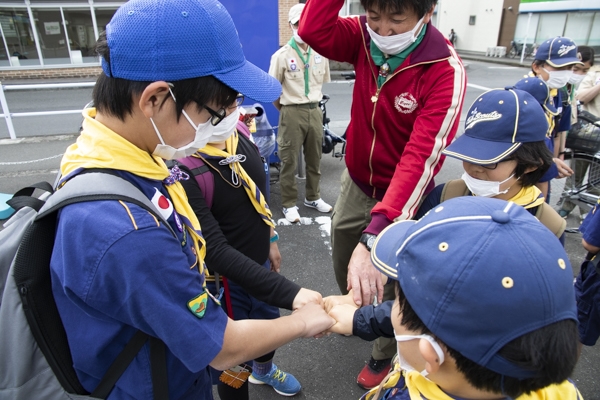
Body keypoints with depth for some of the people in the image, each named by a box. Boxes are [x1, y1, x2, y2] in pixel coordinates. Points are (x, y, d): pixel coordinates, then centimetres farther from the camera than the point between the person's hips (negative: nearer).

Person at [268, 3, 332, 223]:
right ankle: (289, 204, 14)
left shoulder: (321, 53, 4)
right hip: (292, 113, -4)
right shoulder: (281, 55, -8)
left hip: (315, 112, 4)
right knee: (289, 162, 2)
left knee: (314, 159, 15)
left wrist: (312, 103, 15)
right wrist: (286, 109, 5)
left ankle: (313, 197, 32)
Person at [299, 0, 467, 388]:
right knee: (344, 261, 22)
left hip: (401, 194, -5)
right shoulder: (366, 38, -9)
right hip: (356, 181, 5)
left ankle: (383, 356, 38)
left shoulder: (446, 71, -25)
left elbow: (422, 158, -34)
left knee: (388, 286, 8)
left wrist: (375, 236, -43)